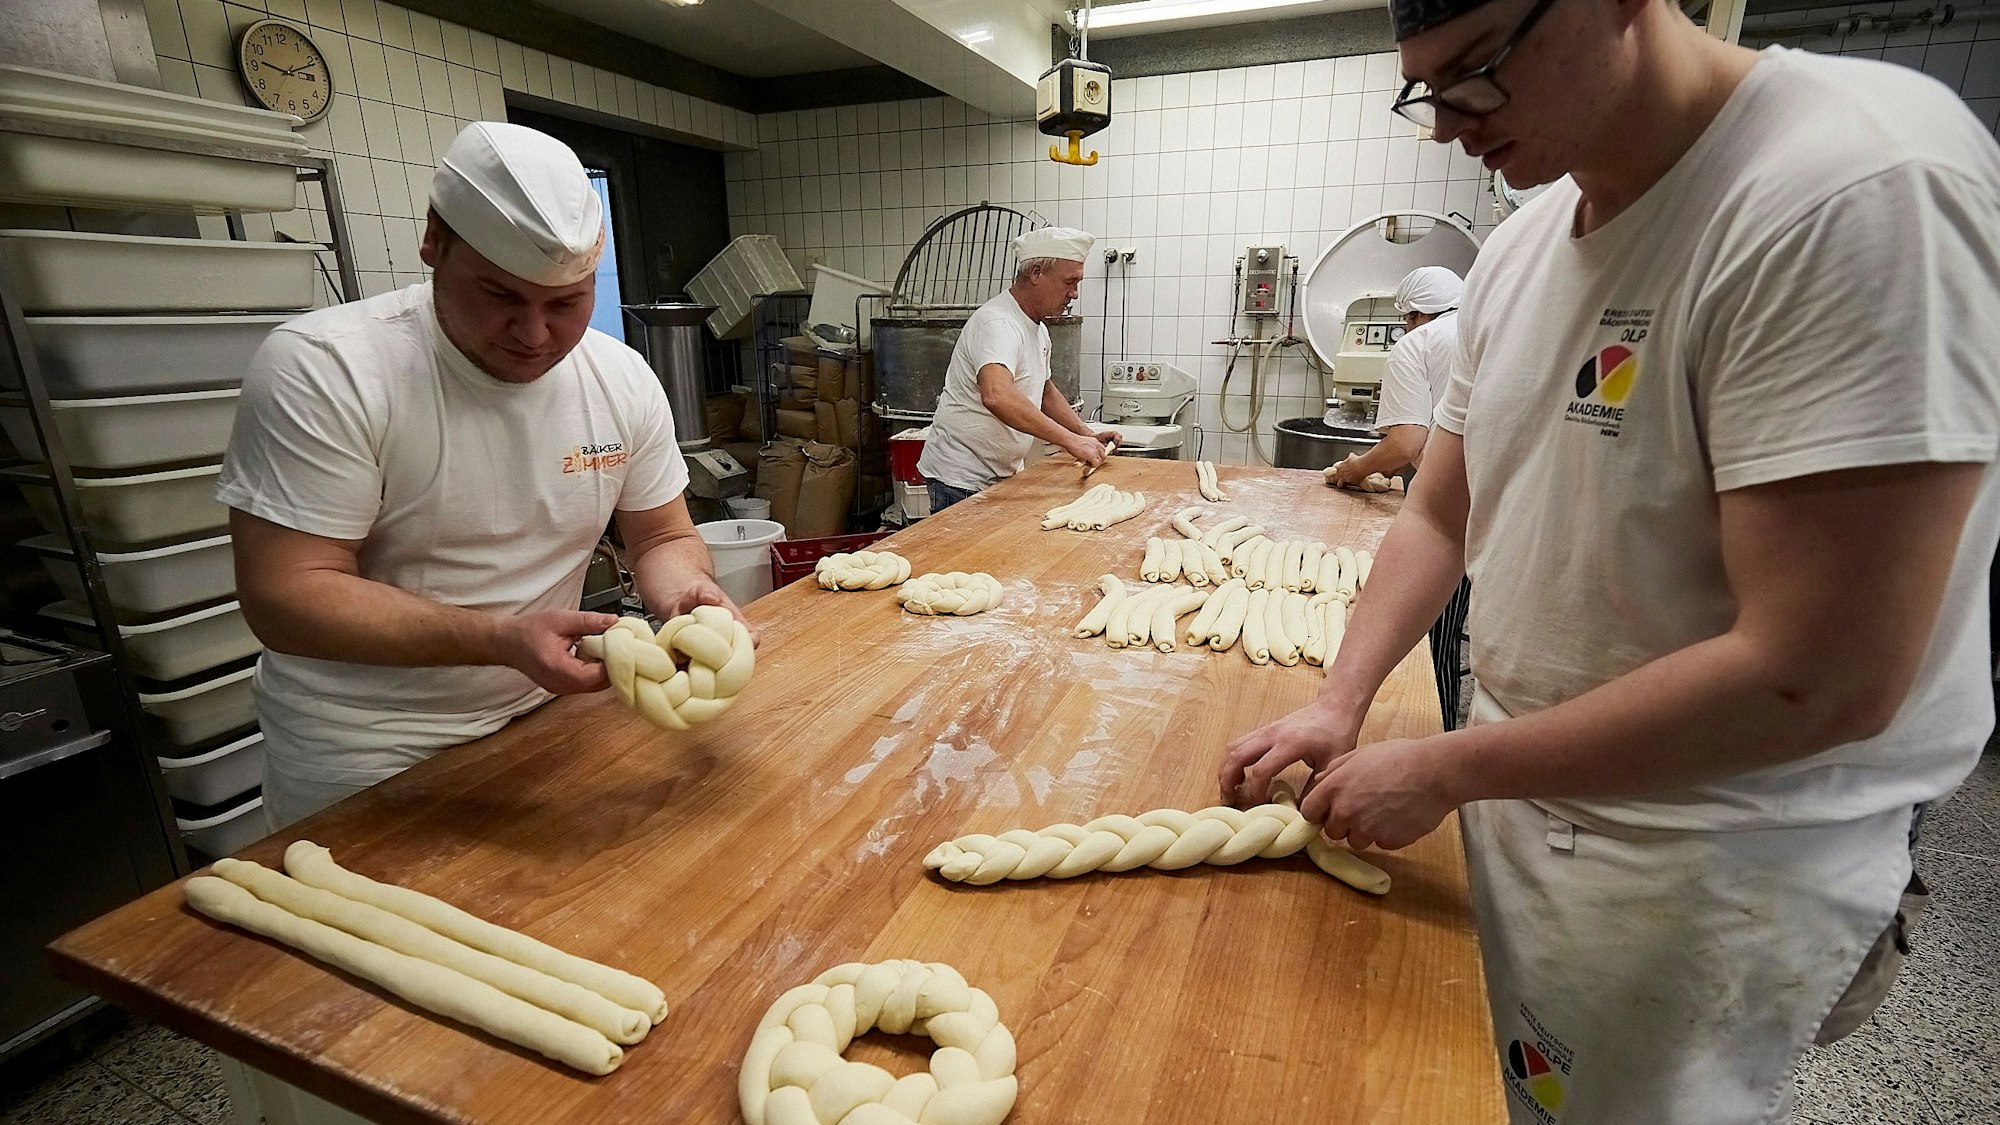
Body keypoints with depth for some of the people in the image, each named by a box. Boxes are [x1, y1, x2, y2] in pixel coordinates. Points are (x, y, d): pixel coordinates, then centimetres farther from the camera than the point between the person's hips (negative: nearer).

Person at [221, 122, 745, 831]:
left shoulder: (625, 379, -8)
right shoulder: (320, 369, -21)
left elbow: (663, 537, 1)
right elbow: (286, 596, -22)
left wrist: (687, 592, -22)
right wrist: (502, 639, -35)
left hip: (544, 722, 5)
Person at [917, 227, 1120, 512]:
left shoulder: (1037, 327, 11)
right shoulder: (997, 323, -22)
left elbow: (1045, 390, 26)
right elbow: (997, 396, -41)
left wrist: (1088, 436, 13)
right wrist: (1069, 439, -41)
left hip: (1005, 474, 9)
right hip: (962, 480, -9)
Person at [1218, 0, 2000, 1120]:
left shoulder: (1863, 185, -23)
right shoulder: (1519, 247, 1)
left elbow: (1821, 679, -27)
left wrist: (1442, 769, -20)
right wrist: (1339, 706, -5)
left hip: (1708, 873, -6)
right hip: (1521, 785, 7)